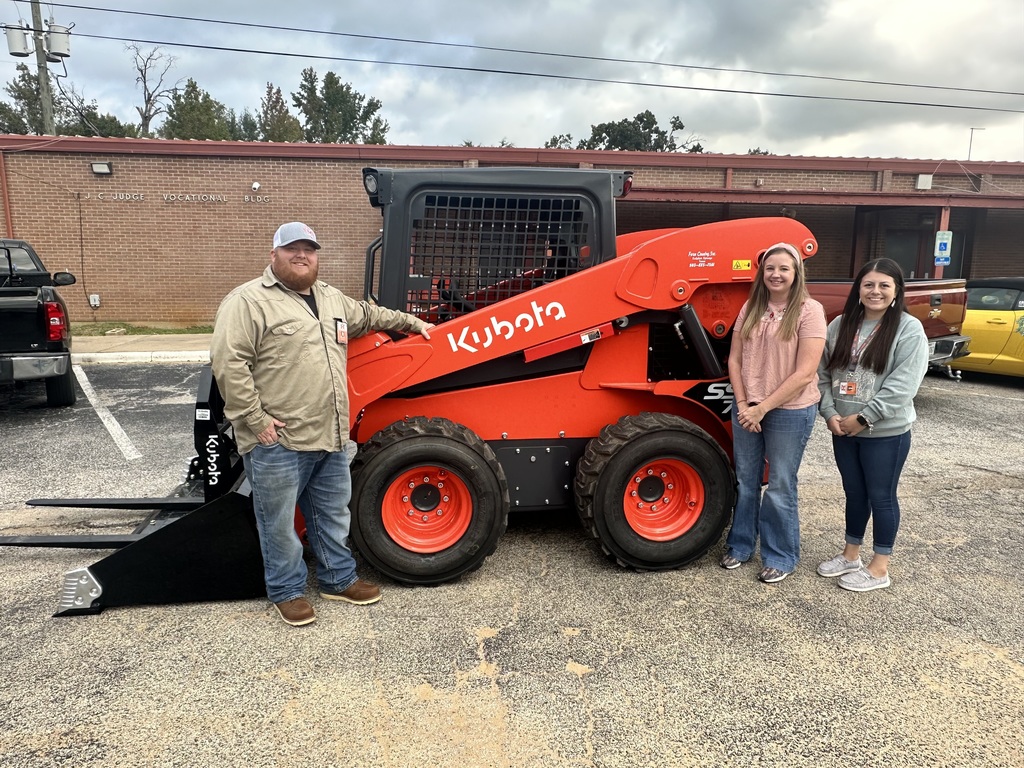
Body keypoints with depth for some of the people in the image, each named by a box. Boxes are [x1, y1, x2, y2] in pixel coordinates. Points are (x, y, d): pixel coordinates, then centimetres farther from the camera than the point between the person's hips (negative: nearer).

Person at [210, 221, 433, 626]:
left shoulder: (332, 299, 14)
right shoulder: (248, 301, -11)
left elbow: (368, 315, 32)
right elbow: (228, 363, -17)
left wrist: (413, 323, 35)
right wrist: (256, 420, -19)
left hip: (331, 439, 7)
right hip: (278, 443, -7)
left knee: (334, 516, 19)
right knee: (280, 523, 9)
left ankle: (338, 579, 37)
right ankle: (287, 591, 28)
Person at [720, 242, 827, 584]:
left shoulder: (809, 310, -11)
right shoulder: (751, 308, 5)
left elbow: (805, 373, -16)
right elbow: (735, 360, 5)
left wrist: (763, 407, -16)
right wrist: (744, 404, -7)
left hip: (789, 412, -5)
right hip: (746, 409, 5)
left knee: (780, 487, 6)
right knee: (746, 481, 15)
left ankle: (781, 556, 22)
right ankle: (740, 545, 31)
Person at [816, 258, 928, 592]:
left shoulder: (909, 329, -10)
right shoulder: (840, 325, 5)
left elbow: (902, 385, -17)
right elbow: (823, 373, 6)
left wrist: (863, 417, -18)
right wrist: (830, 412, -7)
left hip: (886, 432, -5)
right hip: (842, 429, 5)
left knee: (880, 497, 7)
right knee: (854, 493, 18)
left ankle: (879, 568, 20)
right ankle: (850, 555, 33)